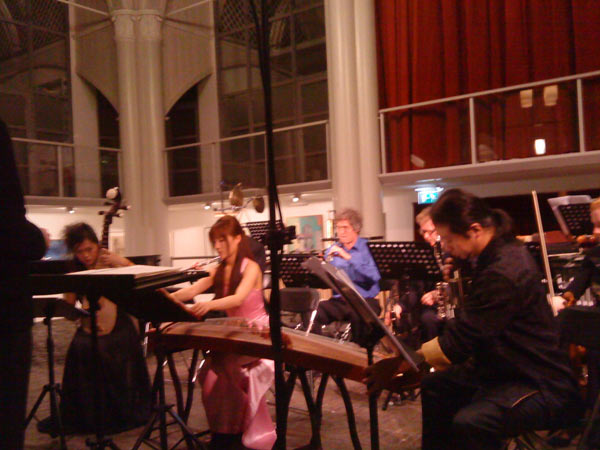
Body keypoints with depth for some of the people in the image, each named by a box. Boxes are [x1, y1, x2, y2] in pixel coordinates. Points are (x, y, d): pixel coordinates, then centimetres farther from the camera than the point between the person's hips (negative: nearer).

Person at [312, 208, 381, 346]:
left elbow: (372, 277, -16)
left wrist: (348, 257, -20)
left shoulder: (368, 248, 0)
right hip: (338, 301, 4)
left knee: (357, 315, -35)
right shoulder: (332, 250, 13)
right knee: (315, 312, -24)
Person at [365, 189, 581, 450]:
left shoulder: (504, 273, -29)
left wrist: (398, 364, -24)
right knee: (434, 386, 20)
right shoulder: (497, 254, 3)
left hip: (541, 385, -11)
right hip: (503, 368, 11)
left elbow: (457, 344, -28)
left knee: (469, 422, -34)